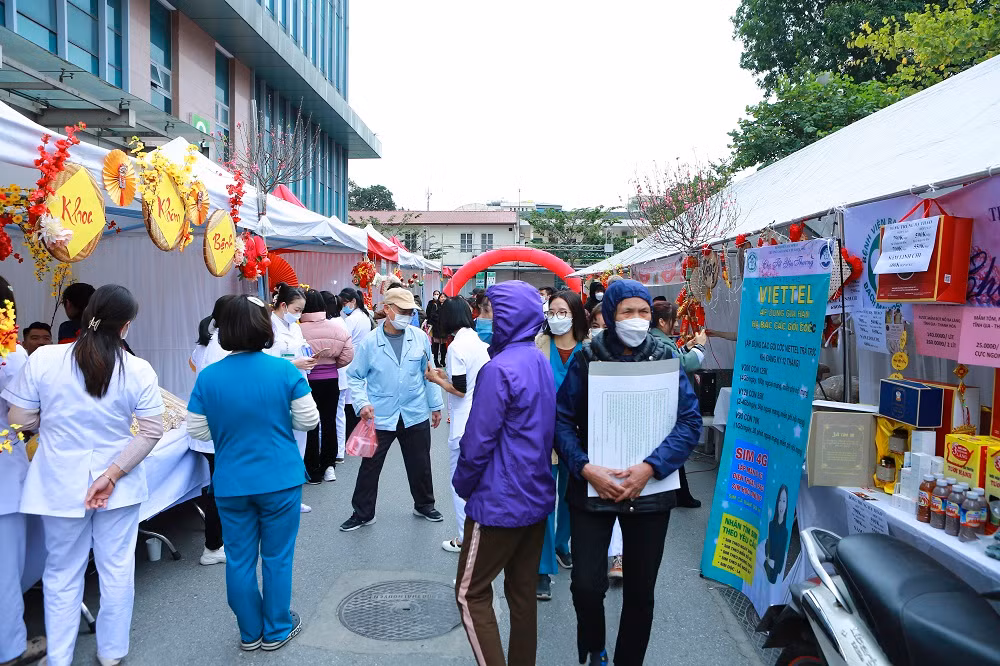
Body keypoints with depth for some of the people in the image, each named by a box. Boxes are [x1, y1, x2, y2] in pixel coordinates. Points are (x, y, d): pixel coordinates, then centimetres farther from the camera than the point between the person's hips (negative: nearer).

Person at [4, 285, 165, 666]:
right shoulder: (139, 370, -13)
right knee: (117, 570, 16)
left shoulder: (43, 359, -13)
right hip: (119, 485, 0)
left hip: (60, 484, 1)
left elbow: (22, 420, -4)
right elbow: (151, 432, -13)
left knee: (62, 575, 17)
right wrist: (112, 475, -9)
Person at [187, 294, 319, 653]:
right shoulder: (285, 371, -12)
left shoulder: (208, 377, -7)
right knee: (277, 557, 13)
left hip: (231, 484, 2)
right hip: (280, 480, -1)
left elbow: (196, 430, 0)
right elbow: (308, 421, -7)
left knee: (239, 559, 15)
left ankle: (250, 632, 30)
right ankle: (276, 630, 27)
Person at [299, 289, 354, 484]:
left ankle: (313, 472, 15)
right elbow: (347, 356, -5)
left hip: (307, 380, -3)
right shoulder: (338, 328, -7)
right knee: (329, 422, 16)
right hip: (331, 380, 3)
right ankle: (329, 466, 24)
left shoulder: (298, 330, -18)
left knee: (310, 426, 7)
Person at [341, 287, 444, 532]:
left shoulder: (420, 337, -2)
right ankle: (362, 513, 25)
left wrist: (435, 405, 10)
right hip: (380, 417, -2)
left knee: (420, 465, 16)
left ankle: (424, 505, 38)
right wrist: (362, 403, -16)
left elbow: (428, 373, 7)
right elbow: (354, 377, -1)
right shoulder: (369, 342, -8)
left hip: (416, 415, 2)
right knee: (370, 466, 7)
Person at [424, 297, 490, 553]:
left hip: (464, 425, -7)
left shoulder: (457, 346, -16)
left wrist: (437, 379, -2)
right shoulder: (482, 343, 7)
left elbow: (459, 389, -17)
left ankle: (465, 539, 13)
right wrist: (446, 374, 16)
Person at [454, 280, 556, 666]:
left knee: (471, 595, 6)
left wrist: (462, 484, -1)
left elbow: (478, 442, -19)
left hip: (500, 502, -8)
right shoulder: (541, 363, 5)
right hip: (537, 498, 8)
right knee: (523, 592, 17)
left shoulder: (499, 369, -21)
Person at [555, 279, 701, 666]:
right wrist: (585, 468, -18)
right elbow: (562, 419, -5)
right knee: (586, 586, -5)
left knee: (641, 591, 10)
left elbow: (690, 421, -6)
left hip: (649, 489, 1)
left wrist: (650, 467, -17)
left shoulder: (664, 358, -1)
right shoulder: (586, 359, -4)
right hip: (592, 488, -1)